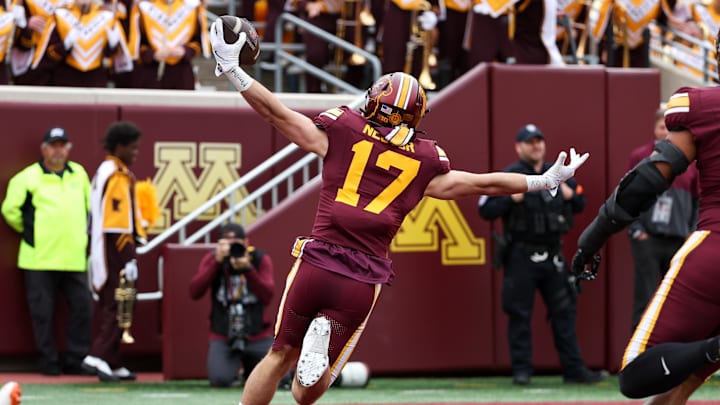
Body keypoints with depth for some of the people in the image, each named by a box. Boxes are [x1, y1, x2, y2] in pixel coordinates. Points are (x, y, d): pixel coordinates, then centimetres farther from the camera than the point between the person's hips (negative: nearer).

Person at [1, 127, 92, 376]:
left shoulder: (79, 174, 12)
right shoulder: (28, 178, -4)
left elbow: (90, 206, 24)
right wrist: (29, 232, 6)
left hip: (74, 259, 4)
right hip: (39, 260, -4)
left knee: (83, 307, 2)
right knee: (43, 312, -1)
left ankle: (75, 362, 11)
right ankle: (49, 362, 7)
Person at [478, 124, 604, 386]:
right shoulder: (509, 176, -4)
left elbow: (580, 204, 20)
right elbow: (486, 210, -9)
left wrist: (571, 195, -1)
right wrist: (512, 198, -22)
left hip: (552, 255, 5)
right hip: (521, 256, -5)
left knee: (564, 311, 6)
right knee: (520, 315, -2)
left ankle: (573, 369, 11)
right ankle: (521, 371, 4)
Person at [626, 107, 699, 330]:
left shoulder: (690, 162, 9)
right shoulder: (639, 157, 2)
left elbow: (699, 201, 14)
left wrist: (692, 233, 4)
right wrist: (635, 229, -7)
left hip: (680, 241, 3)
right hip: (647, 239, -3)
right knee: (645, 302, -5)